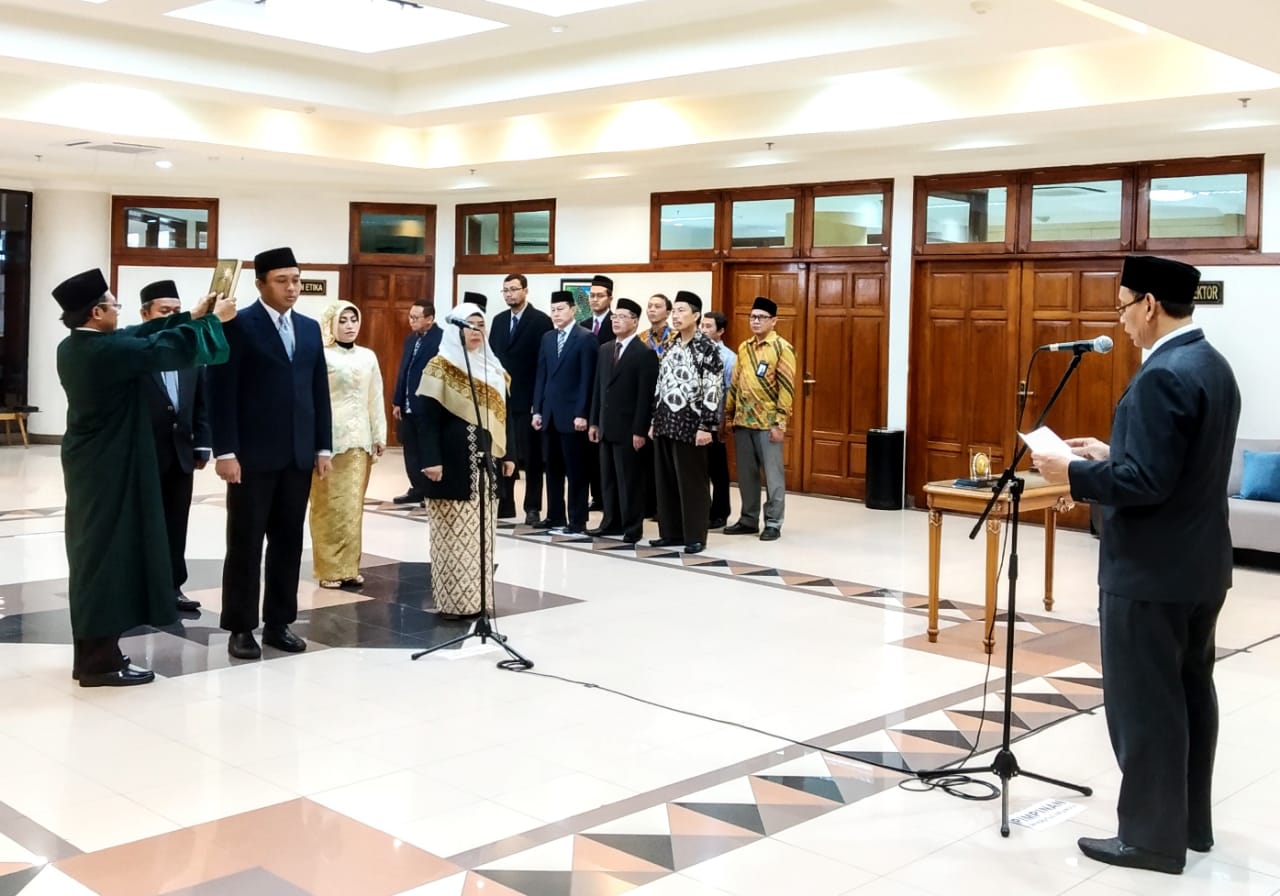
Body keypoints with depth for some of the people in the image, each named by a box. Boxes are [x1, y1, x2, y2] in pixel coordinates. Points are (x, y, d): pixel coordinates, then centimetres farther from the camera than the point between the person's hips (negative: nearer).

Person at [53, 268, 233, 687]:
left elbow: (142, 337, 14)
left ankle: (90, 651, 22)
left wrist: (190, 317, 13)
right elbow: (174, 349, -19)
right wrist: (213, 318, -5)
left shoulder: (73, 347, 7)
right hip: (110, 470, -10)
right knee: (110, 553, -4)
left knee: (93, 552, 15)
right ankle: (101, 660, 2)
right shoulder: (108, 350, -22)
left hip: (91, 467, 10)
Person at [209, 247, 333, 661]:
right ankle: (241, 627, 11)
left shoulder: (309, 328, 12)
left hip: (298, 455, 6)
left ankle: (278, 623, 19)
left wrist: (323, 446, 8)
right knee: (245, 543, 2)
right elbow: (222, 392, -10)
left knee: (288, 542, 9)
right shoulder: (238, 326, -6)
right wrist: (225, 451, -15)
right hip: (253, 455, -5)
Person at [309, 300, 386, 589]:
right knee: (329, 506, -1)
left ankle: (349, 566, 15)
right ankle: (328, 569, 5)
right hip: (329, 439, -5)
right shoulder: (322, 357, -3)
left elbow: (375, 399, 15)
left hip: (359, 440, 5)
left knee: (353, 505, 8)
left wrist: (379, 435, 12)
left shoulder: (368, 357, 12)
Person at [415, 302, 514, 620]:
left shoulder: (492, 368, 12)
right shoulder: (441, 367, -7)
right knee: (453, 534, -2)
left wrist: (507, 455, 12)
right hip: (453, 462, -6)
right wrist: (432, 460, -19)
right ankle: (453, 600, 4)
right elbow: (427, 418, -11)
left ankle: (478, 597, 17)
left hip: (483, 462, 6)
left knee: (480, 533, 10)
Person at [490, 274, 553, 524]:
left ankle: (532, 508, 10)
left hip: (527, 399, -5)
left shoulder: (541, 320, -6)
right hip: (500, 397, 5)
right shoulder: (499, 320, 13)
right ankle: (503, 504, 15)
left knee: (531, 456, 4)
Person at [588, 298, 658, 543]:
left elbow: (646, 395, -13)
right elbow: (598, 388, 15)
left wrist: (640, 430, -16)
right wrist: (594, 421, 11)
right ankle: (612, 522, 20)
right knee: (608, 479, 11)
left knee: (629, 480, -1)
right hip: (606, 426, 7)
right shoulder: (604, 350, 13)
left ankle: (632, 527, 8)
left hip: (627, 428, -7)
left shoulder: (645, 354, -9)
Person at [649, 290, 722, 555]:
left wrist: (706, 426, -17)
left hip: (689, 424, -7)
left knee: (692, 483, 0)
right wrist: (654, 421, 13)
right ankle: (671, 532, 19)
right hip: (665, 423, 7)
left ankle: (695, 536, 8)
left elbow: (713, 390, -13)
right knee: (665, 481, 10)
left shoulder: (706, 348, -9)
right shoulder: (669, 347, 13)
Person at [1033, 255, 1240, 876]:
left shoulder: (1163, 375, -22)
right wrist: (1110, 454, 14)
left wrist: (1075, 473, -14)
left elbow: (1147, 482, -26)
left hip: (1151, 570, -10)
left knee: (1144, 703, 1)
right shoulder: (1213, 365, 10)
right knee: (1190, 691, 17)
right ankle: (1191, 821, 29)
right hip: (1200, 562, 10)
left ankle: (1152, 835, 11)